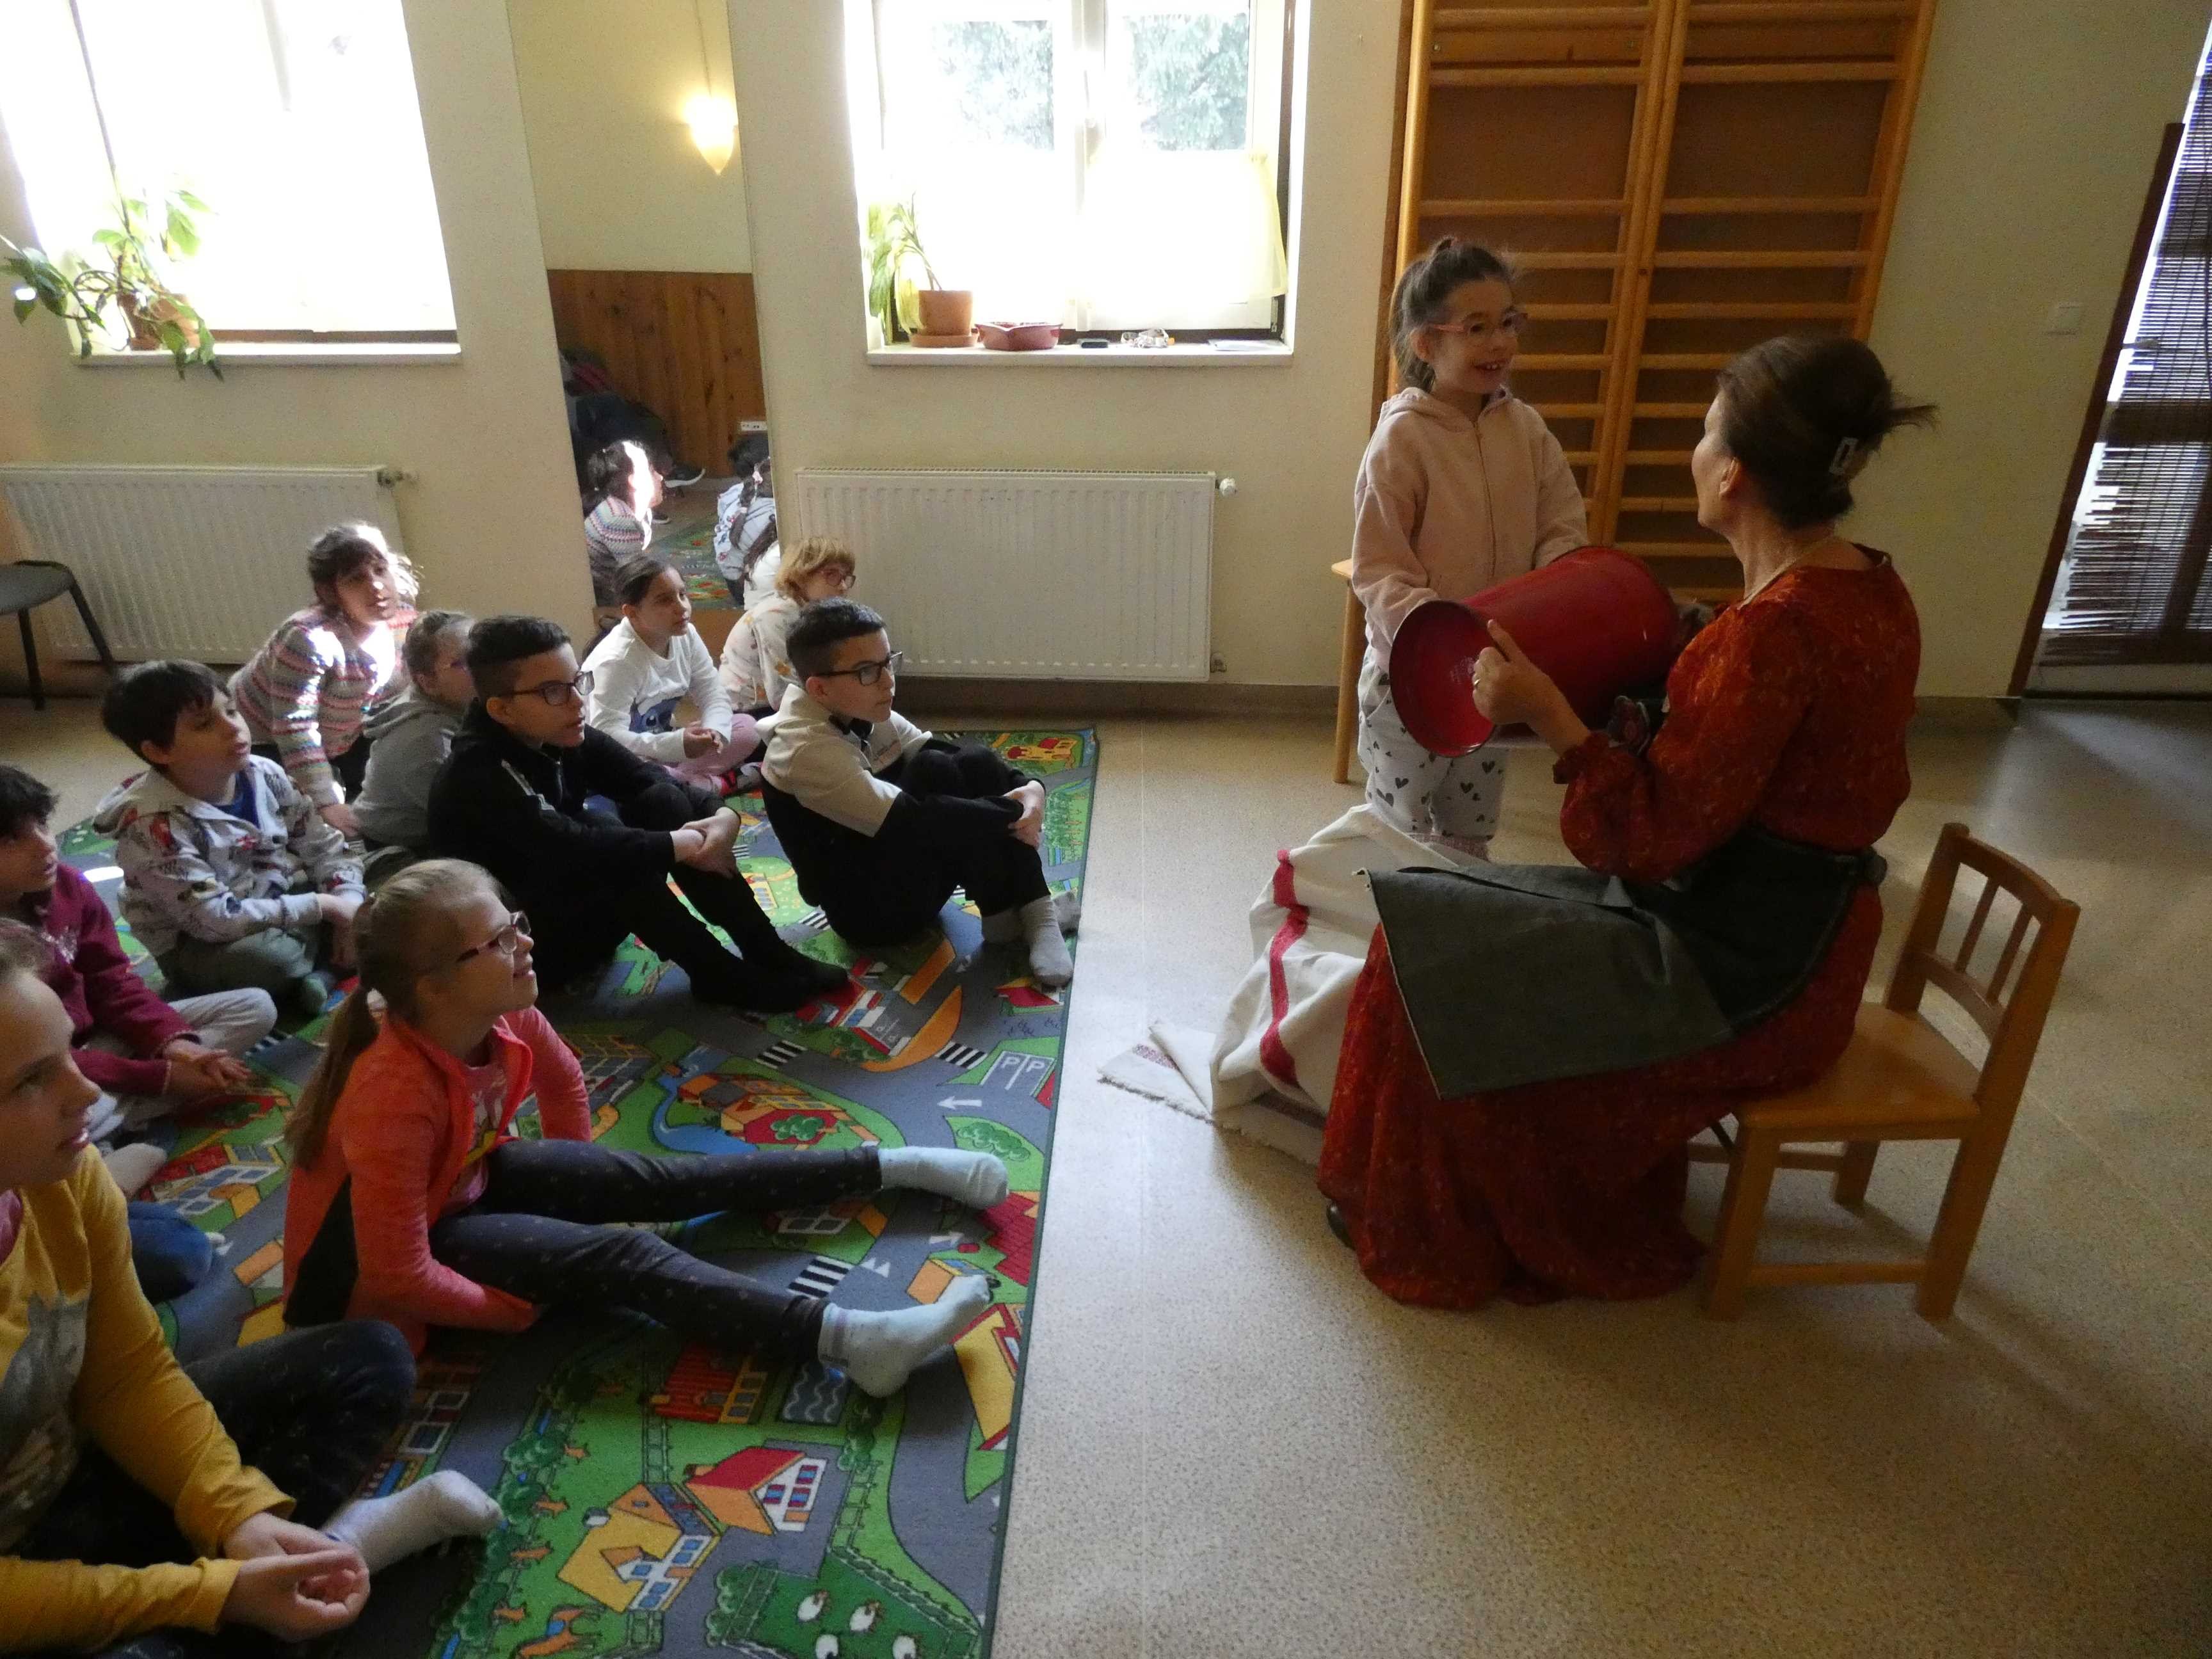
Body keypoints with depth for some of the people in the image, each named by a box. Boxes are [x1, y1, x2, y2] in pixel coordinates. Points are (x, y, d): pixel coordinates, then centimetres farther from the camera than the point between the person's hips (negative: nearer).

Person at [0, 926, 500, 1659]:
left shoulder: (66, 1175, -16)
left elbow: (127, 1374, -5)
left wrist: (241, 1513, -16)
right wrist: (214, 1592, -26)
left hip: (83, 1471, 7)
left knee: (366, 1361, 5)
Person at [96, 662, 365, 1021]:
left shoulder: (264, 774, -9)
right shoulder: (152, 824, -27)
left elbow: (323, 845, -2)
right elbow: (216, 920, -29)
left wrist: (349, 908, -19)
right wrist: (324, 907, -26)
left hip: (282, 905, 7)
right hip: (198, 944, -7)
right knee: (268, 961, -38)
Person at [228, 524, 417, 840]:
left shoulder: (401, 622, -16)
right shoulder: (309, 639, -36)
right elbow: (293, 727, -38)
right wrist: (327, 803, -40)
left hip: (339, 739, 7)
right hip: (265, 741, -7)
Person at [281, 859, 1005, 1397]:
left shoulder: (503, 1016, -17)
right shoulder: (395, 1094, -37)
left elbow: (564, 1082, 6)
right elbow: (398, 1274, -33)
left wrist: (577, 1187, 14)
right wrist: (521, 1308, -20)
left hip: (466, 1180, 7)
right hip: (367, 1265, -7)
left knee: (661, 1182, -7)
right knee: (617, 1256, -26)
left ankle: (893, 1167, -6)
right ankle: (851, 1341, -40)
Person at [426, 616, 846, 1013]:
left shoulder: (564, 736, -5)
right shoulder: (475, 775, -27)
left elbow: (650, 779, -6)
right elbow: (571, 847, -38)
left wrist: (721, 815, -27)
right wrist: (685, 844, -29)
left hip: (584, 905, 7)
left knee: (663, 802, -13)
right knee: (606, 847, -32)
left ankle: (769, 954, -16)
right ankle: (717, 975, -18)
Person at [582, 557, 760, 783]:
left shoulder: (686, 636, -8)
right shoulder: (617, 660, -29)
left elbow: (712, 694, -4)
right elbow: (607, 736, -34)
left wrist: (713, 730, -27)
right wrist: (676, 745, -42)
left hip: (662, 742, 7)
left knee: (746, 727, -5)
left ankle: (679, 779, -16)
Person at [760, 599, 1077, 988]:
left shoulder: (866, 714, -1)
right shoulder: (807, 750, -26)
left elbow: (949, 753, -2)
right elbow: (916, 821, -31)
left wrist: (1028, 788, -21)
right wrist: (1014, 815, -21)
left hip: (901, 866, 8)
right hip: (870, 909, -8)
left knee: (976, 763, -11)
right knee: (934, 773, -26)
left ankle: (1034, 911, -16)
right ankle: (1004, 916, -11)